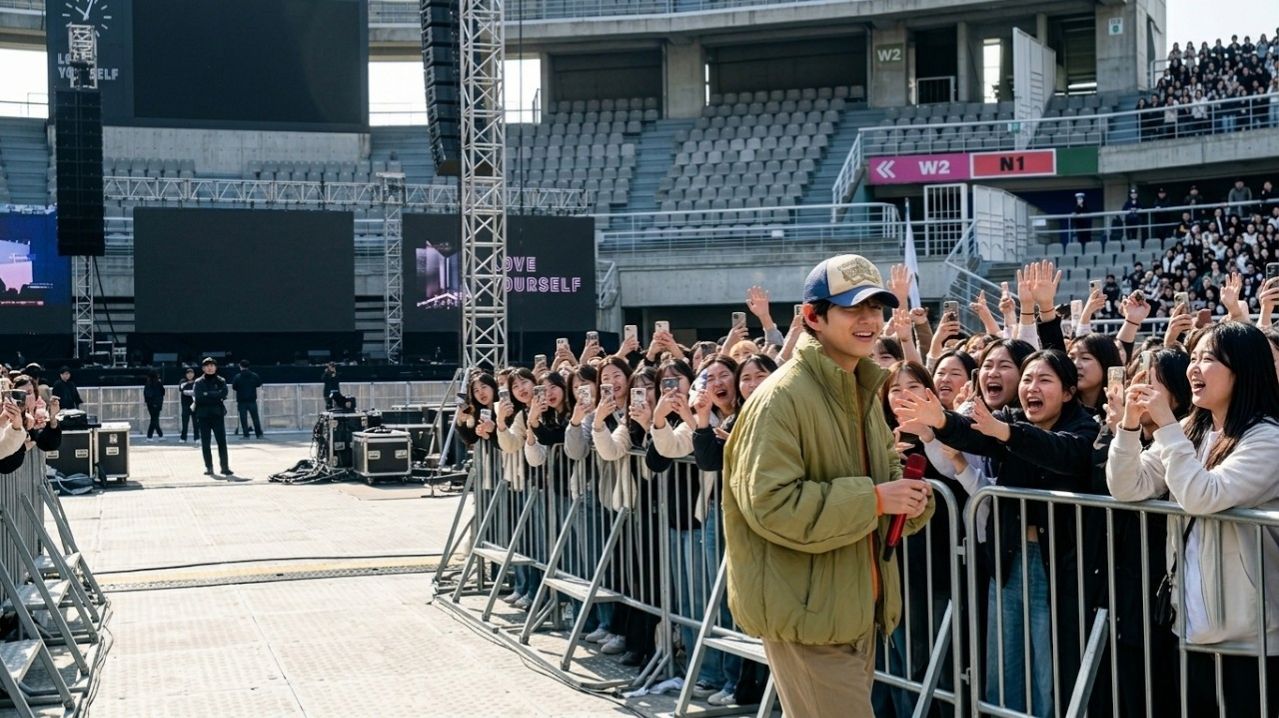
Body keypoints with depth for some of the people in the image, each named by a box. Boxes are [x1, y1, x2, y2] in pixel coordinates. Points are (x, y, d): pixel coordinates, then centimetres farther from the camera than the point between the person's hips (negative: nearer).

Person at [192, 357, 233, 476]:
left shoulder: (221, 381, 9)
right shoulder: (199, 382, 7)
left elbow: (223, 395, -8)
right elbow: (197, 398, -8)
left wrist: (207, 395, -10)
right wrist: (215, 397, -10)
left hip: (218, 414, -1)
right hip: (203, 416, 1)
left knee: (222, 441, -8)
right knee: (205, 443, 2)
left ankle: (225, 467, -5)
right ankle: (208, 467, 9)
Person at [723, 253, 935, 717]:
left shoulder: (862, 393, 12)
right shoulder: (782, 398, -18)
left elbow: (884, 473, 22)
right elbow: (769, 504, -25)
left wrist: (910, 496, -3)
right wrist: (872, 499, -24)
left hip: (855, 608, 9)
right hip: (807, 611, -9)